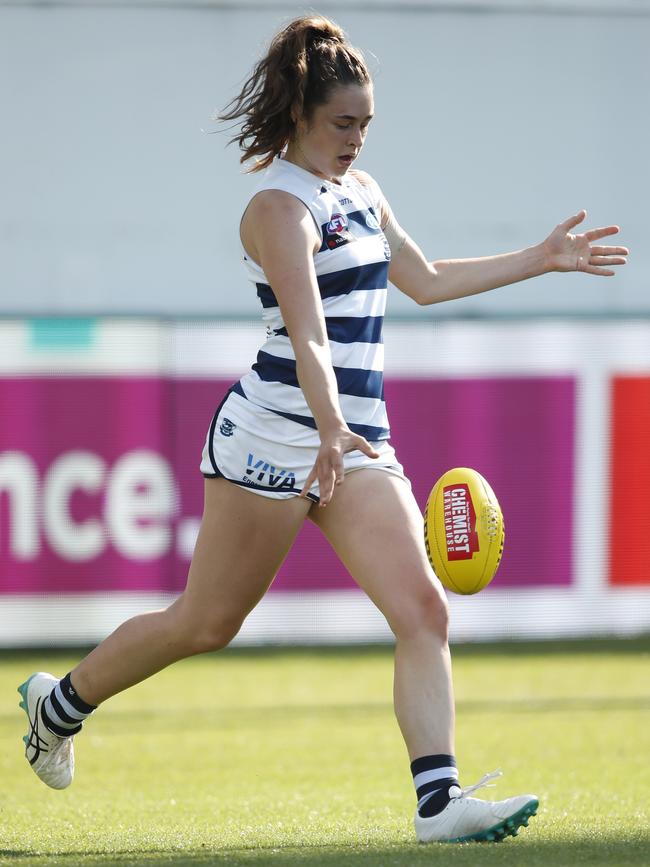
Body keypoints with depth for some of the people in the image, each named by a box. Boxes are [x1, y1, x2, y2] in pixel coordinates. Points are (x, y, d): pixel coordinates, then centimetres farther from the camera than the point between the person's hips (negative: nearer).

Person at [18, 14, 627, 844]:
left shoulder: (359, 191, 14)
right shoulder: (280, 206, -13)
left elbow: (425, 279, 28)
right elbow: (307, 331, -28)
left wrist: (540, 259, 29)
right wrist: (331, 429, -42)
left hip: (357, 441, 7)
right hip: (272, 437, -7)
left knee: (423, 610, -10)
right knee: (206, 623, 3)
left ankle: (438, 799, -15)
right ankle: (60, 700, 26)